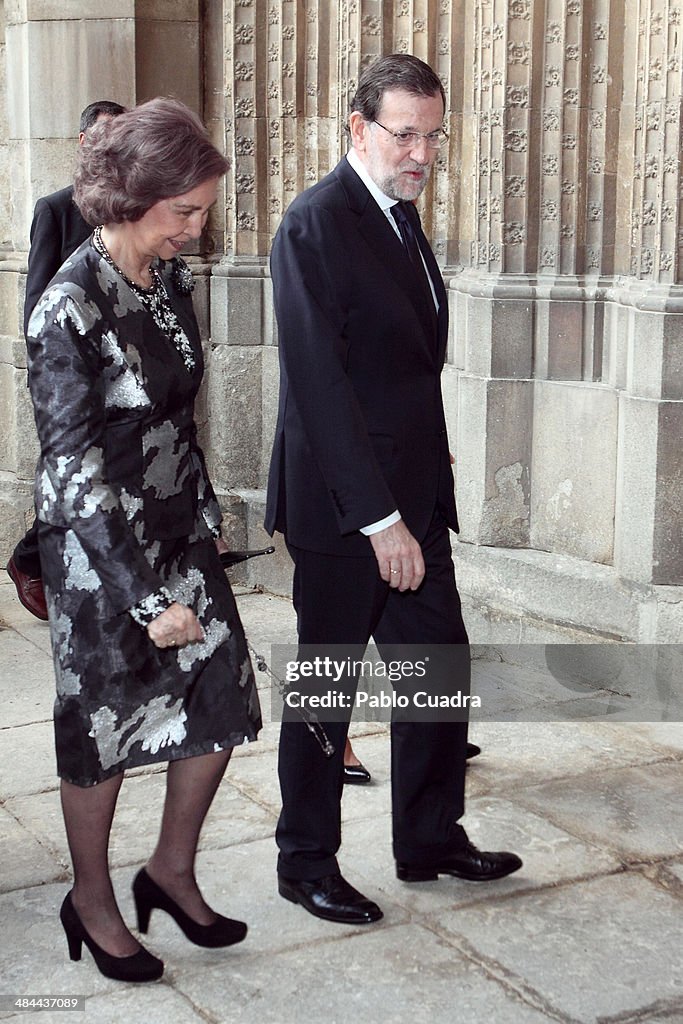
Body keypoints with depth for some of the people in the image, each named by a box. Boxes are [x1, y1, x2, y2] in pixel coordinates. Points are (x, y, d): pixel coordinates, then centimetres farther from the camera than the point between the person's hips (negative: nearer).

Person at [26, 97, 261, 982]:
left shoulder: (171, 279, 1)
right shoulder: (69, 310, -22)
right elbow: (74, 469, -23)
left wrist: (206, 515, 16)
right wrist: (147, 596, -23)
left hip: (181, 536, 7)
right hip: (100, 553, -7)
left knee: (221, 705, 10)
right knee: (104, 729, 9)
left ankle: (171, 871, 33)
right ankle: (91, 901, 32)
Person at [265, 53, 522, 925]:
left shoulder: (401, 214, 13)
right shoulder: (316, 224, -15)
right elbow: (320, 385, -21)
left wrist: (419, 498, 10)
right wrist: (378, 518, -23)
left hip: (412, 494, 8)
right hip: (342, 508, -8)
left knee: (439, 666, 14)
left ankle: (429, 838, 31)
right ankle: (306, 863, 23)